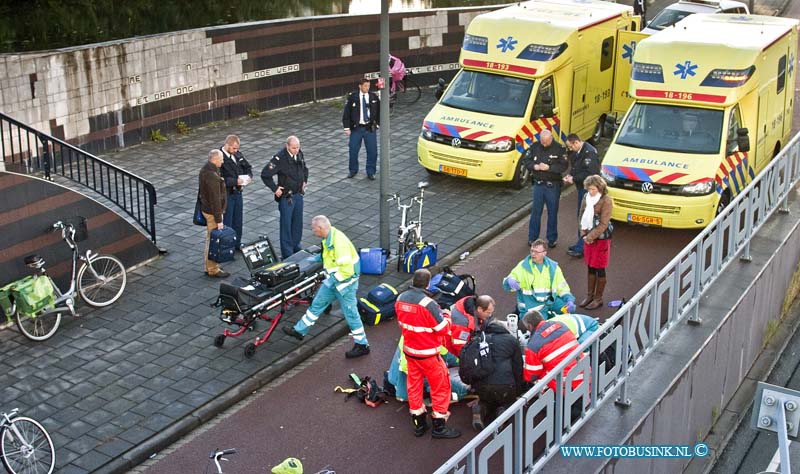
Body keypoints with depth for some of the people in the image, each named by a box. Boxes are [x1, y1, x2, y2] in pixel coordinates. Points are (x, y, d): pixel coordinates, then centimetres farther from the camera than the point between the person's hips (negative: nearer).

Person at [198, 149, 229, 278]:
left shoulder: (204, 170, 5)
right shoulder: (212, 176, -27)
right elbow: (215, 199, -26)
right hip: (213, 212, -10)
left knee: (210, 239, 20)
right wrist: (219, 220, -21)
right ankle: (213, 270, 11)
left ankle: (208, 266, 31)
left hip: (206, 208, 10)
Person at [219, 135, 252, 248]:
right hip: (226, 194, -7)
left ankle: (237, 244, 33)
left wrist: (249, 176, -6)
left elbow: (247, 167, 15)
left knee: (238, 220, 18)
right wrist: (235, 181, -29)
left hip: (238, 192, 7)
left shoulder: (237, 154, 3)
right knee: (227, 222, 3)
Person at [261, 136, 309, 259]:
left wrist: (304, 181, 10)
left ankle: (296, 247, 32)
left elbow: (305, 169, 21)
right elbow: (265, 174, -21)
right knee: (286, 225, 1)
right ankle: (287, 253, 10)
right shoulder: (279, 158, -21)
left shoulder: (299, 154, 0)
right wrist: (275, 189, -16)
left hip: (299, 194, 6)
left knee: (298, 223, 16)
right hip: (286, 196, -6)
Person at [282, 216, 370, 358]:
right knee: (317, 304, 19)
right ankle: (299, 331, 33)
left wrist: (334, 280, -19)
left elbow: (347, 270, -31)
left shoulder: (339, 242, -30)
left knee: (350, 313, 3)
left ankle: (362, 345, 17)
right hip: (333, 279, 9)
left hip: (345, 281, -9)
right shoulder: (329, 237, 0)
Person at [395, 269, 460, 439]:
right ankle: (439, 426, 15)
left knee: (414, 384, 17)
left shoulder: (401, 299, -5)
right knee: (441, 386, 9)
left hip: (409, 350, 7)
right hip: (427, 353, -7)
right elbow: (443, 329, -20)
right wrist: (446, 318, 2)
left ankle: (419, 424, 27)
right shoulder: (428, 304, -27)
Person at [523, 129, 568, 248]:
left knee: (552, 212, 8)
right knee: (536, 211, 7)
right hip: (538, 184, 2)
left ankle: (552, 239, 19)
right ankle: (532, 237, 17)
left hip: (553, 185, -2)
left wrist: (549, 168, -22)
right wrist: (534, 166, -15)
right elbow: (525, 159, 4)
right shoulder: (535, 146, -1)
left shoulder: (559, 148, -10)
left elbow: (564, 166, -12)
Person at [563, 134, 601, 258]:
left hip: (588, 189, -10)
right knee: (581, 216, 16)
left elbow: (590, 173, -25)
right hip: (582, 188, 10)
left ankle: (581, 248, -5)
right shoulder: (577, 152, 10)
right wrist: (570, 175, 4)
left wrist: (574, 179, -19)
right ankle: (581, 243, 27)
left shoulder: (589, 152, -20)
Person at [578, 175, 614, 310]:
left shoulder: (606, 200, -16)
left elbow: (603, 224, -18)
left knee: (599, 269, 4)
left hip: (601, 238, -6)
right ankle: (589, 295, 26)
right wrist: (584, 234, -2)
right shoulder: (587, 198, 3)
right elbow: (582, 216, 10)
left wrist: (590, 237, -17)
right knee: (590, 268, 14)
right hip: (588, 238, 6)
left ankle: (598, 299, 15)